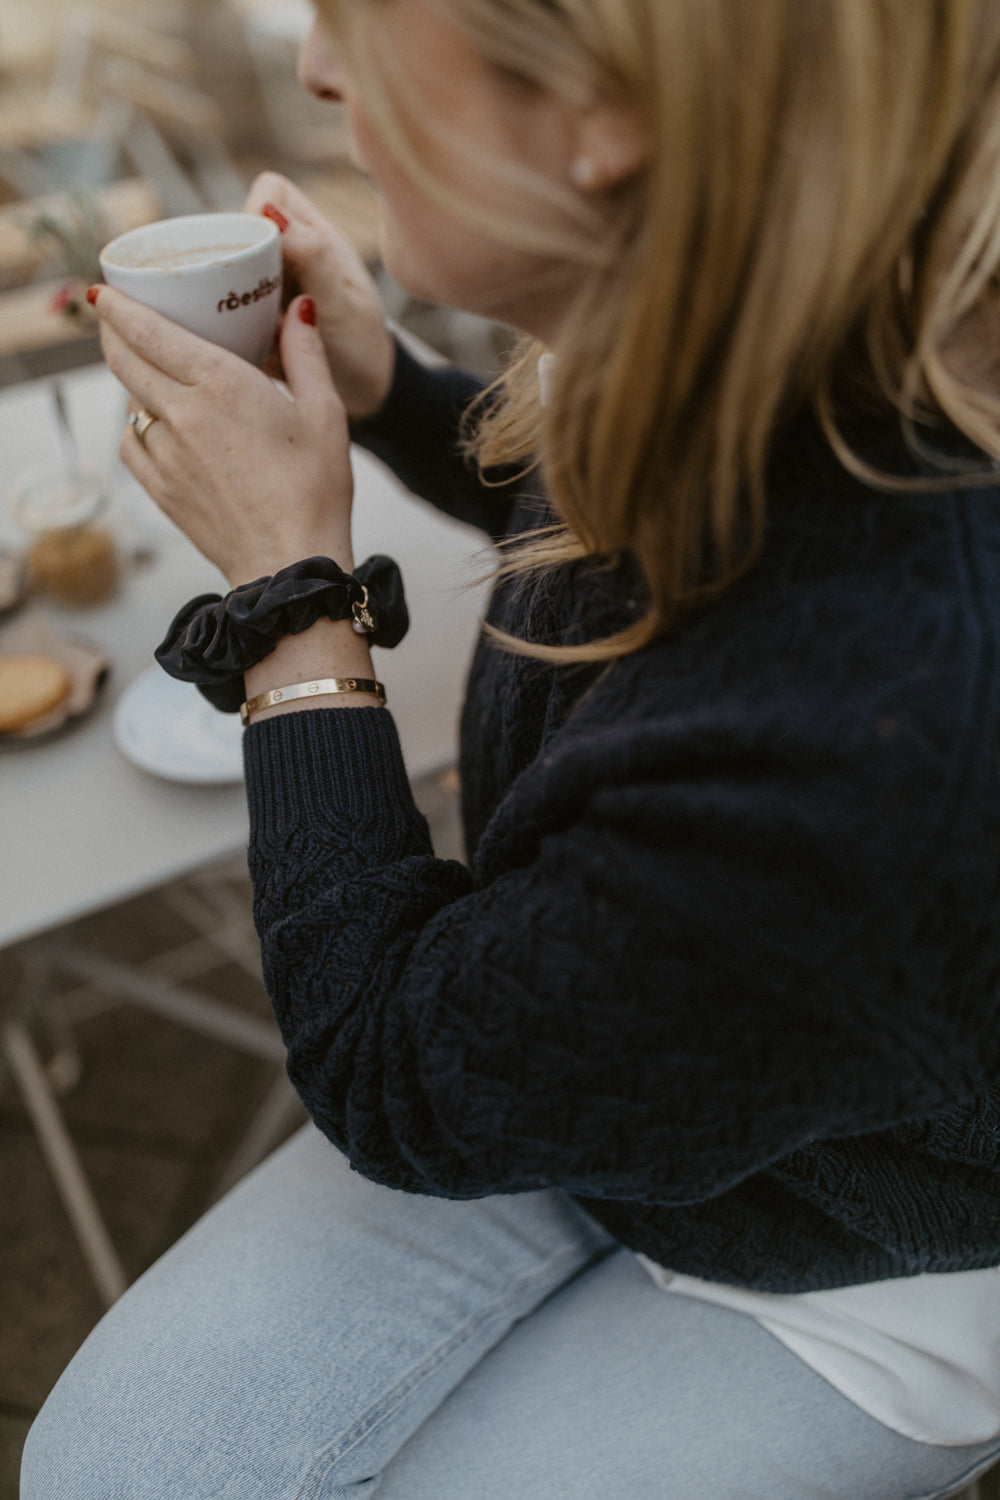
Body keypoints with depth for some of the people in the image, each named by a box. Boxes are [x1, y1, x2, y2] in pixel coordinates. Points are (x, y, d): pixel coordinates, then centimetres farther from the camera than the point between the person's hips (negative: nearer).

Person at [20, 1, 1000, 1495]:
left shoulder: (853, 754, -44)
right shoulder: (722, 354, -17)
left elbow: (396, 1090, -25)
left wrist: (292, 577, -23)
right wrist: (377, 389, -5)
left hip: (838, 1284, -5)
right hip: (573, 1057, 6)